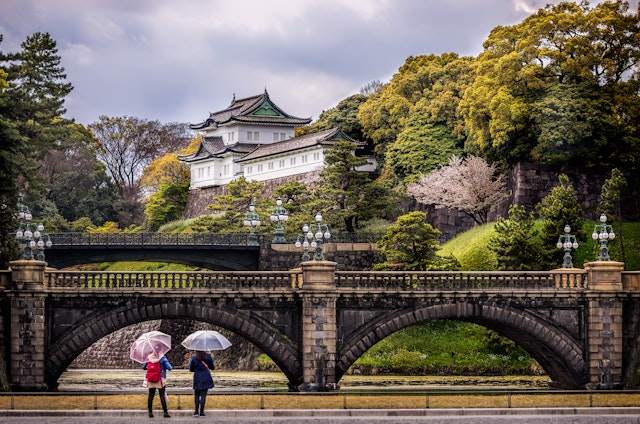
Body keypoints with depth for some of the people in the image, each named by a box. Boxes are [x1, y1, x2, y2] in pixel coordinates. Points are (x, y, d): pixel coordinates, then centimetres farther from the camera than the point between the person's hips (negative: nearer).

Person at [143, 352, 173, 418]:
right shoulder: (162, 358, -6)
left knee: (151, 395, 6)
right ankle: (165, 412, -2)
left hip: (150, 380, 3)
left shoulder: (149, 357, 6)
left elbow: (143, 367, 14)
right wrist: (171, 367, 13)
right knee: (162, 396, -1)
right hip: (160, 380, -3)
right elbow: (169, 368, -9)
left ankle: (150, 412, 7)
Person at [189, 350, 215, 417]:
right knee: (203, 395, 1)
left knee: (197, 394, 11)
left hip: (197, 378, 0)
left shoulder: (194, 358, -3)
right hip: (206, 378, 0)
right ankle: (201, 411, -1)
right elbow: (212, 367, 6)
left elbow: (191, 369, 3)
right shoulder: (208, 357, -4)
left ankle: (196, 411, 2)